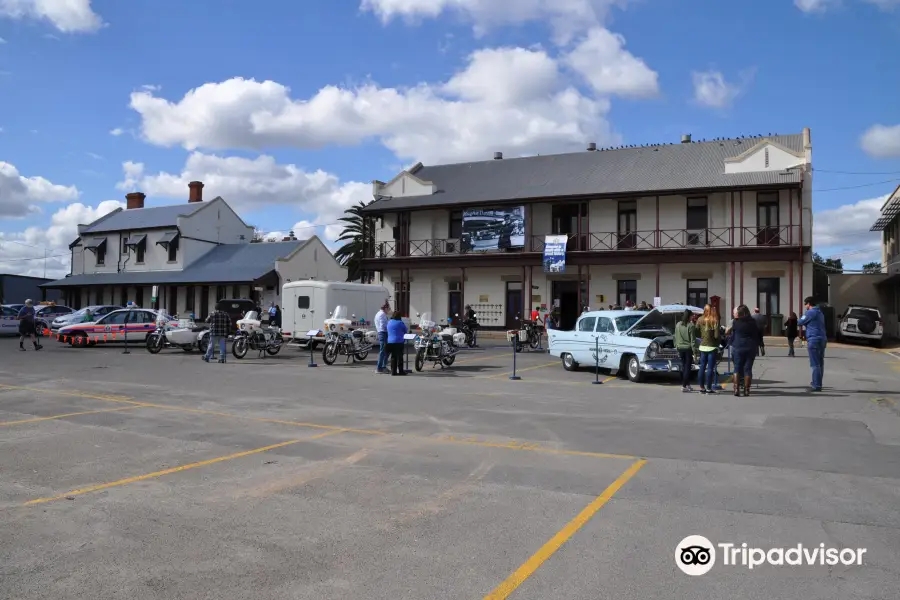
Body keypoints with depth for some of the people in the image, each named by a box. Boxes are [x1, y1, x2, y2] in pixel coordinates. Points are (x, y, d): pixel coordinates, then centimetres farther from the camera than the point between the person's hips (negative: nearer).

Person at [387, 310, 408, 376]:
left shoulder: (389, 322, 10)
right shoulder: (400, 323, -9)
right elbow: (406, 330, 2)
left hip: (390, 342, 6)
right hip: (399, 342, -6)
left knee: (393, 357, 8)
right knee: (399, 356, 0)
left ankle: (393, 371, 7)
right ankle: (401, 371, 2)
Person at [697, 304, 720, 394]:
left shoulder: (700, 320, -1)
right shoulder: (715, 321, -12)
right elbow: (716, 335, -15)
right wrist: (719, 342, 3)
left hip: (702, 347, 4)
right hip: (712, 347, -4)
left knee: (702, 367, 11)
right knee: (710, 368, 1)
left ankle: (702, 387, 15)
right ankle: (709, 388, 2)